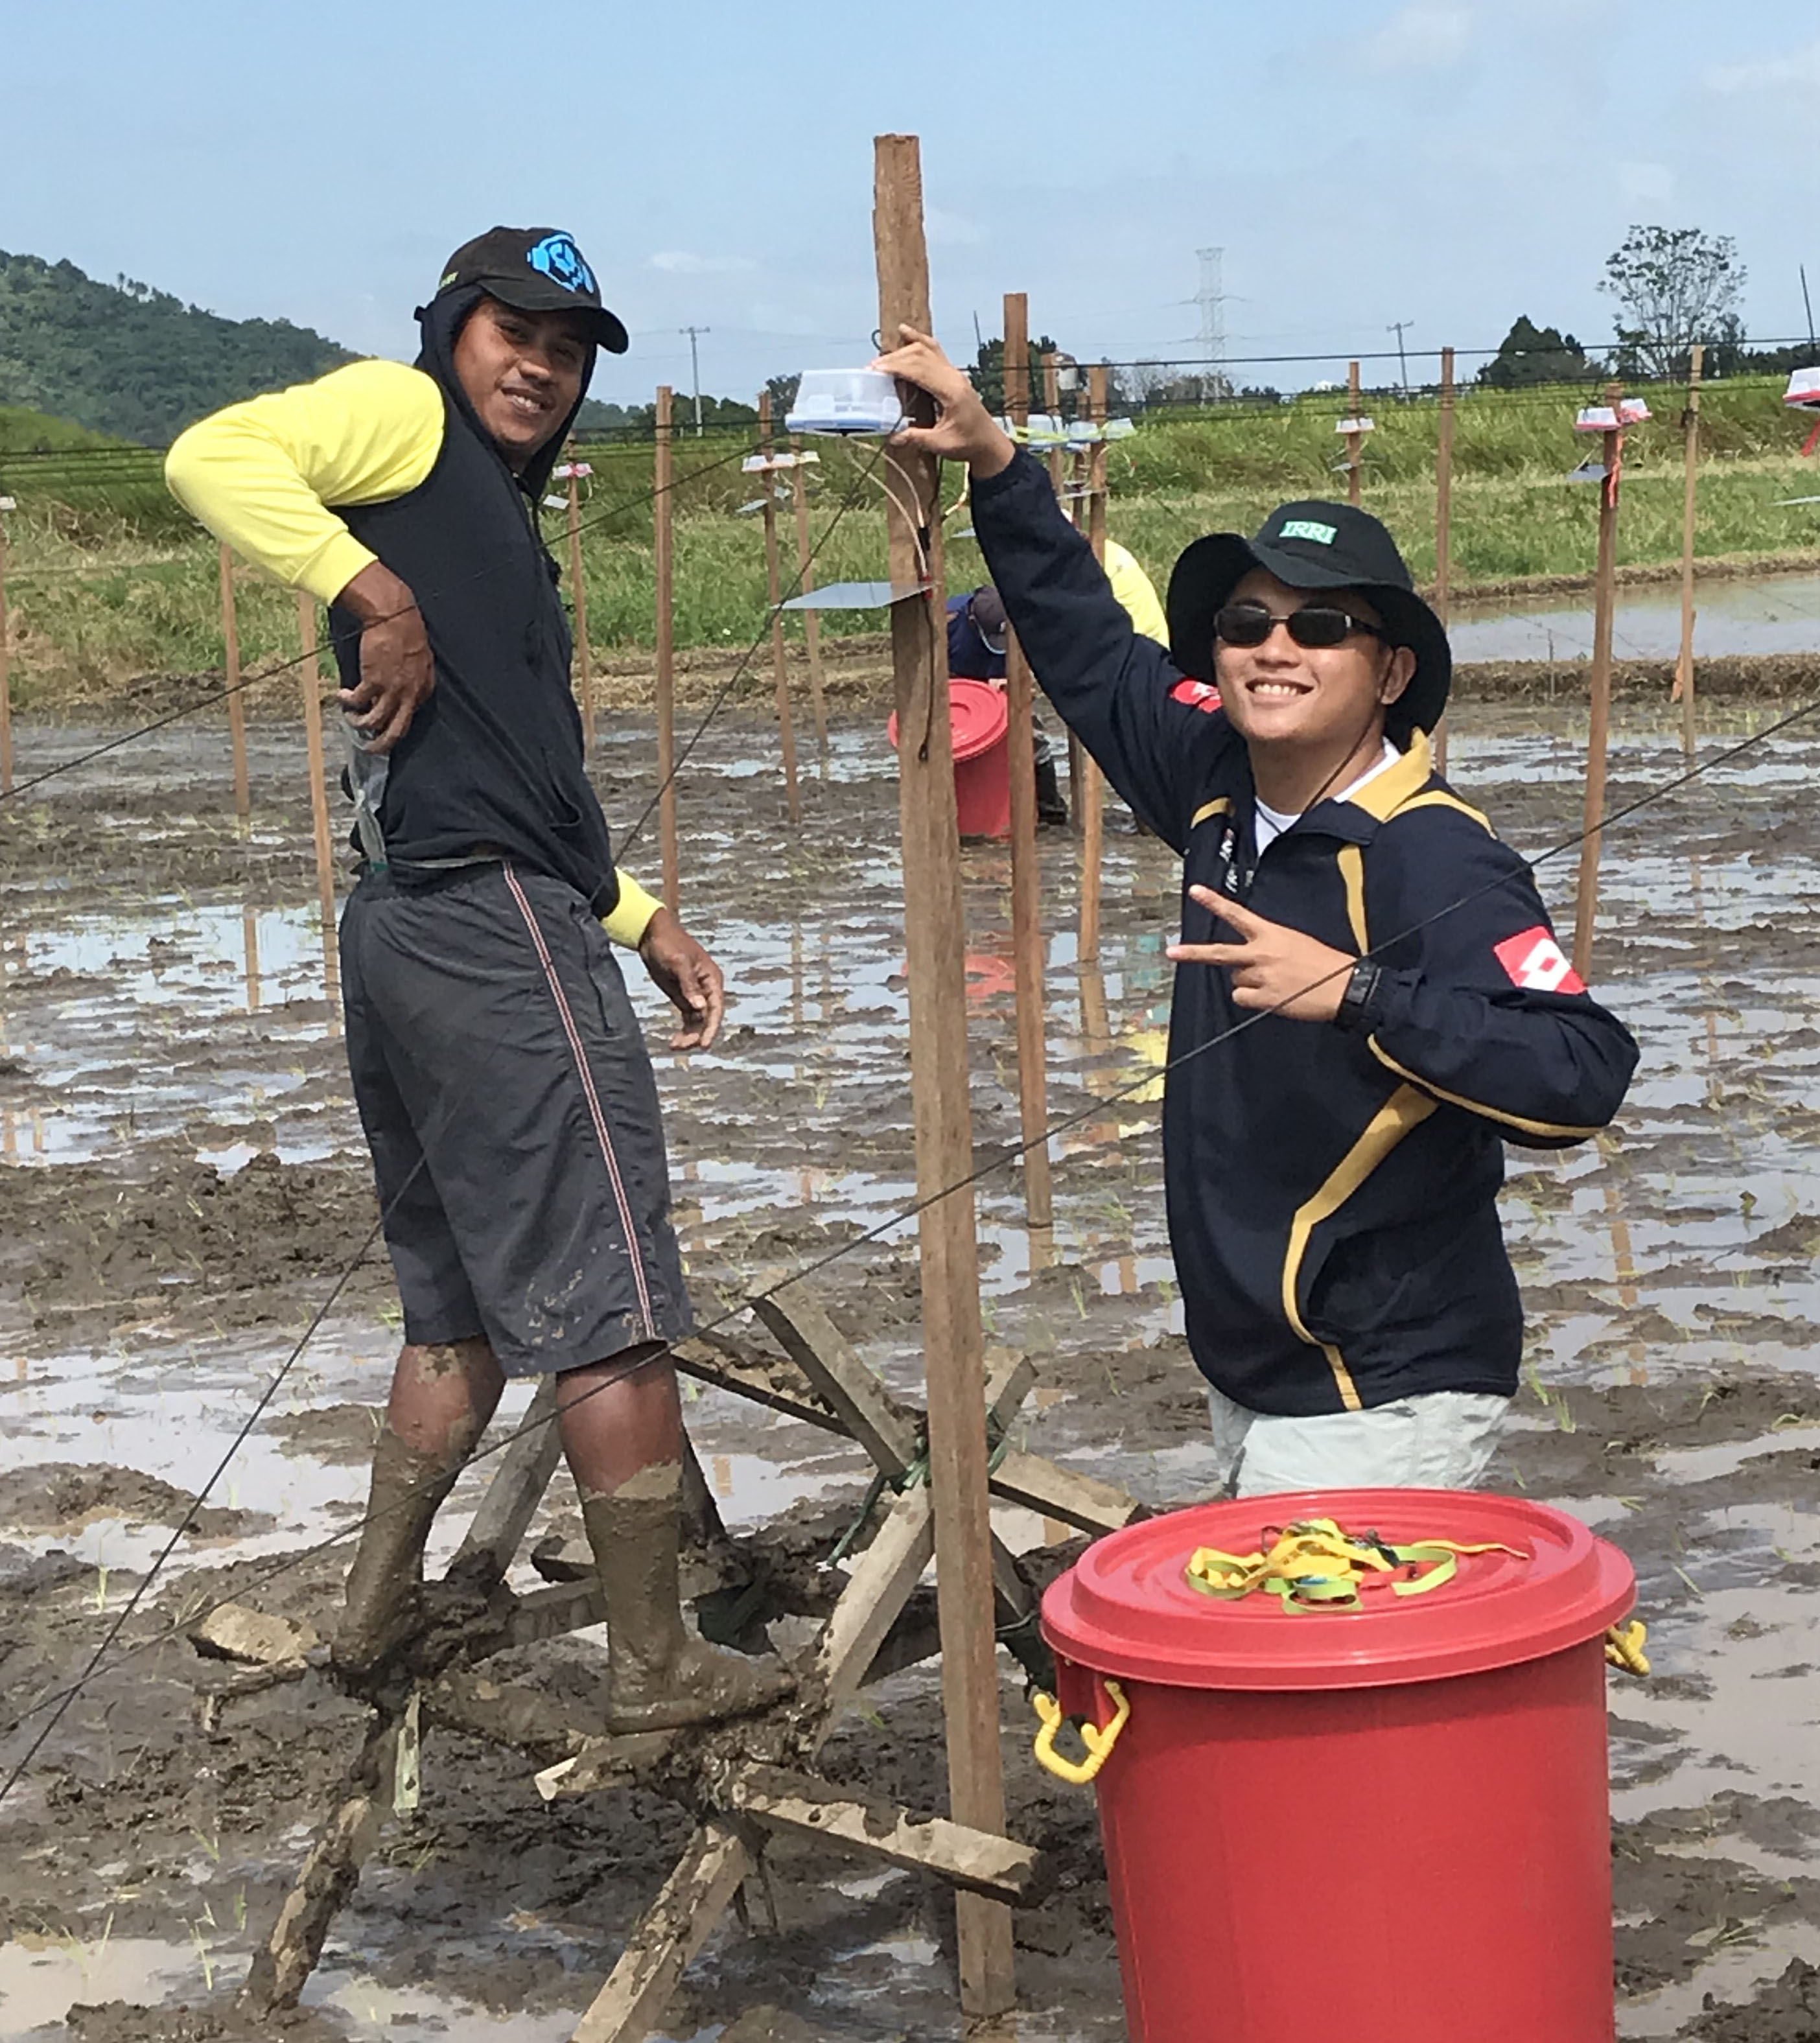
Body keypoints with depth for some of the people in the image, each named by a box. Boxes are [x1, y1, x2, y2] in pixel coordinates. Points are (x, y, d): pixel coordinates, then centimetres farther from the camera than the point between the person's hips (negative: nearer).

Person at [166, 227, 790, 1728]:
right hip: (495, 926, -10)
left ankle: (382, 1609, 27)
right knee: (612, 1316, -2)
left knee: (464, 1307, 20)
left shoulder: (504, 528, 25)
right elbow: (213, 456, -19)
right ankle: (656, 1664, 6)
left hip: (406, 930, 10)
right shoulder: (405, 418, 0)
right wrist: (372, 591, -24)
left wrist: (643, 921, 21)